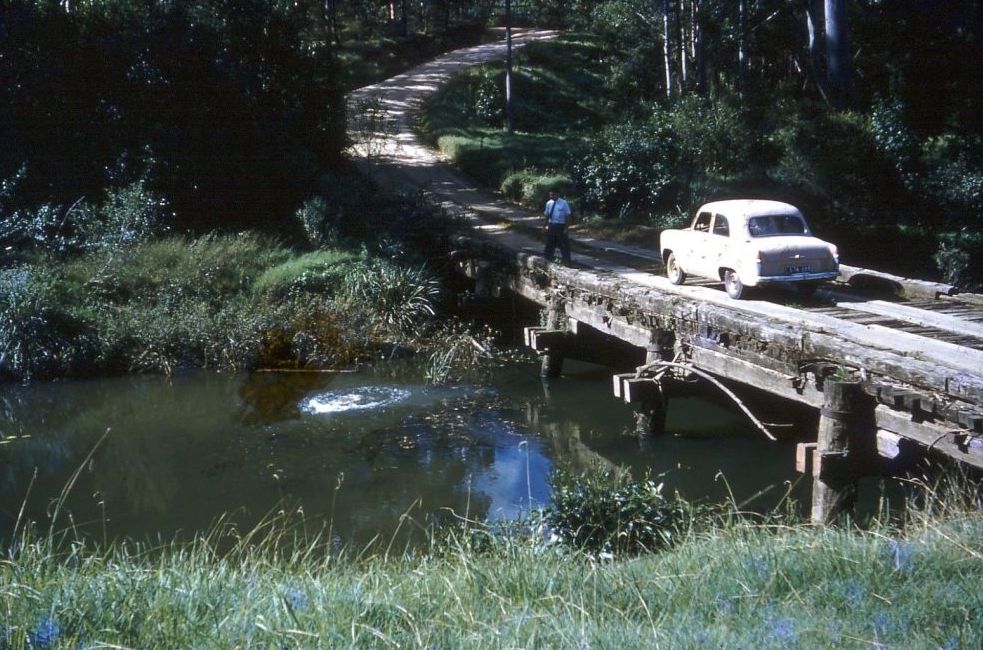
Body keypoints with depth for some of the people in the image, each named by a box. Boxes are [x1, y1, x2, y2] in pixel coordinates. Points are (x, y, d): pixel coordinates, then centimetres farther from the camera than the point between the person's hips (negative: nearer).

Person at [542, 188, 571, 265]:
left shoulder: (563, 203, -8)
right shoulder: (549, 203, 4)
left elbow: (567, 216, -7)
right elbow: (547, 215, 12)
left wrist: (566, 228, -11)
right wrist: (546, 225, 2)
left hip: (561, 226, -4)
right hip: (551, 226, 4)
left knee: (564, 245, 4)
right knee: (550, 244, 13)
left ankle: (567, 263, 12)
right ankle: (547, 261, 25)